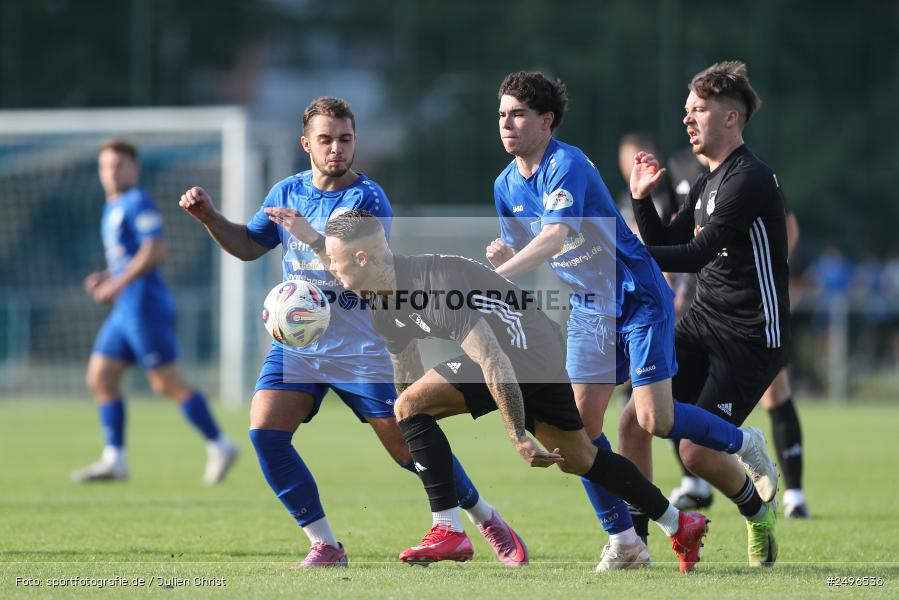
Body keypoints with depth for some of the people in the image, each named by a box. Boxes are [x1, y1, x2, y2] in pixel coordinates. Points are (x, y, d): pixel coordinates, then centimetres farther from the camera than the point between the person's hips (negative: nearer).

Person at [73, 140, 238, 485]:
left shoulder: (137, 203, -9)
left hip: (145, 307, -10)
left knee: (169, 384, -9)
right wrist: (106, 279, 12)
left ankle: (219, 446, -2)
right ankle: (114, 459, 4)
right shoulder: (113, 209, 19)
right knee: (100, 377, 5)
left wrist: (117, 284, -18)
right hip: (125, 311, 10)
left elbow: (155, 252, -20)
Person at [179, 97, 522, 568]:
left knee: (408, 448, -2)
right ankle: (325, 546, -7)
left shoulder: (368, 198, -10)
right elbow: (248, 246, 20)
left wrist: (313, 237, -32)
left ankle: (485, 518, 22)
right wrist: (208, 216, 4)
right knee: (264, 432, -15)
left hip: (361, 348, -5)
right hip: (296, 343, 5)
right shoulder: (288, 192, 6)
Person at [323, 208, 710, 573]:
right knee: (578, 459, 22)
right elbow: (405, 370, 18)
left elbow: (493, 361, -30)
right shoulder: (382, 301, 4)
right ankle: (680, 526, 34)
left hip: (527, 348, -10)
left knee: (411, 405, -16)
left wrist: (518, 437, -30)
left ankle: (448, 531, -16)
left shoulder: (434, 281, -27)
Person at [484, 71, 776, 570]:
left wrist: (495, 275, -44)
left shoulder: (567, 165, -22)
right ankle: (623, 539, 4)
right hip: (588, 308, 7)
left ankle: (742, 444, 16)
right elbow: (518, 257, 12)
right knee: (581, 422, -4)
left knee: (654, 420, -12)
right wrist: (499, 256, -12)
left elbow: (555, 237, -36)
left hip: (638, 298, -7)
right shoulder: (506, 186, 3)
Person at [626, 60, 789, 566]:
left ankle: (758, 510, 15)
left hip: (750, 338, -9)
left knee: (695, 452, -13)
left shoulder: (750, 179, -17)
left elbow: (696, 254, -26)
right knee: (635, 420, -5)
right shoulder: (709, 182, 14)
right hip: (704, 323, 9)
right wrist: (643, 200, 4)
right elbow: (667, 245, 19)